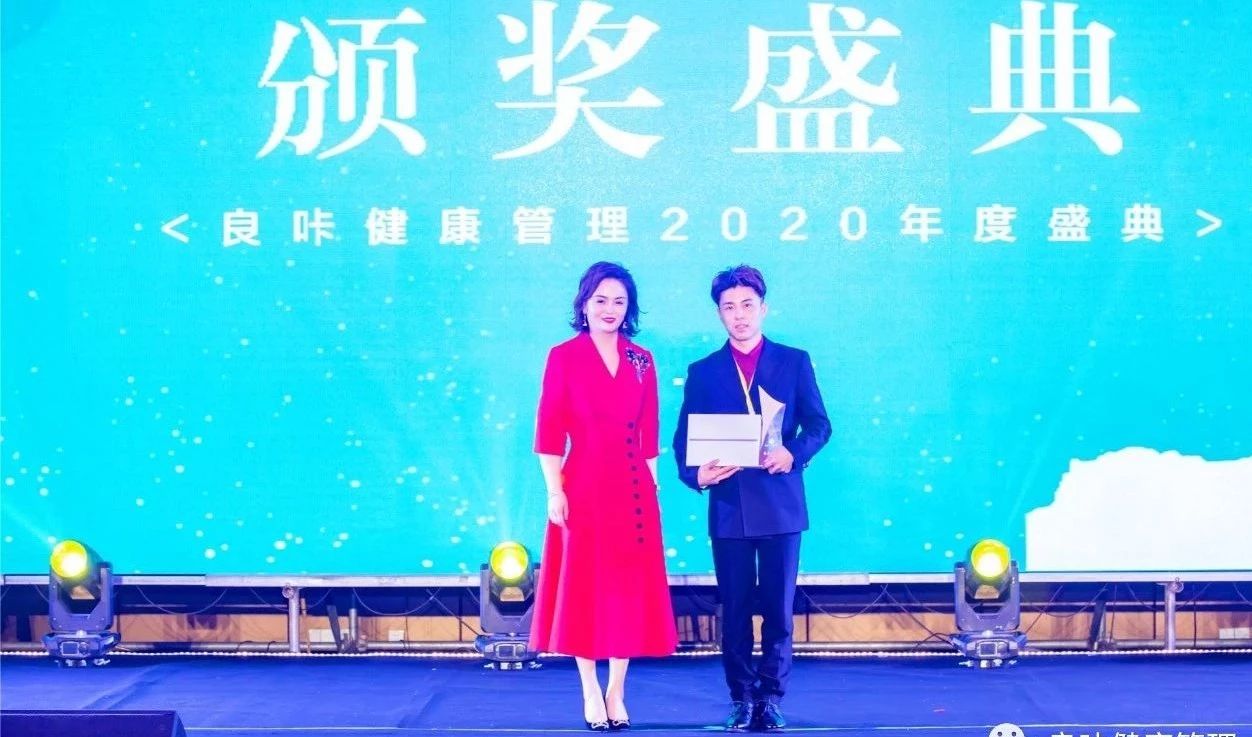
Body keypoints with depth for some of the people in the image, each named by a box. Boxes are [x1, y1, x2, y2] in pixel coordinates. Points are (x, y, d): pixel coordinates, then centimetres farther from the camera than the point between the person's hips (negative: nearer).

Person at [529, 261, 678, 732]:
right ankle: (591, 695, 10)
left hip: (633, 490, 3)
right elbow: (549, 432, -4)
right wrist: (554, 491, -10)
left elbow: (648, 434, 10)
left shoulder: (642, 361, 9)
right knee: (584, 588, 1)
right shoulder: (564, 357, -1)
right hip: (583, 488, -3)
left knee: (629, 589, 5)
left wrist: (651, 484, 5)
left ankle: (617, 694, 14)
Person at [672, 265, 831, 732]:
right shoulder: (703, 372, 10)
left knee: (778, 610, 1)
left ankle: (771, 698, 11)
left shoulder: (794, 362, 7)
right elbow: (685, 440, 6)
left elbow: (819, 425, 2)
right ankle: (741, 699, 13)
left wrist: (793, 454, -17)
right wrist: (696, 474, -14)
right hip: (728, 506, 1)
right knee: (734, 612, 5)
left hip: (780, 505, -1)